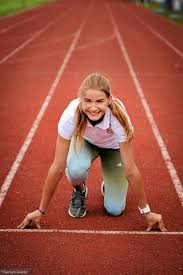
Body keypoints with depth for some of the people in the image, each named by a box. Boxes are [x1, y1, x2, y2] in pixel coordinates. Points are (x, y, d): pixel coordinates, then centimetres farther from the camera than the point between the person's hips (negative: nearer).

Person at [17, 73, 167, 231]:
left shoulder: (118, 117, -39)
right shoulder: (71, 114, -37)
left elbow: (130, 170, -31)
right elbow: (58, 167, -30)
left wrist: (146, 212, -23)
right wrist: (40, 211, -25)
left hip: (113, 146, 0)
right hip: (85, 141, 1)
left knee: (114, 209, -11)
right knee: (76, 169, -34)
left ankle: (108, 186, 23)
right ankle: (79, 191, 2)